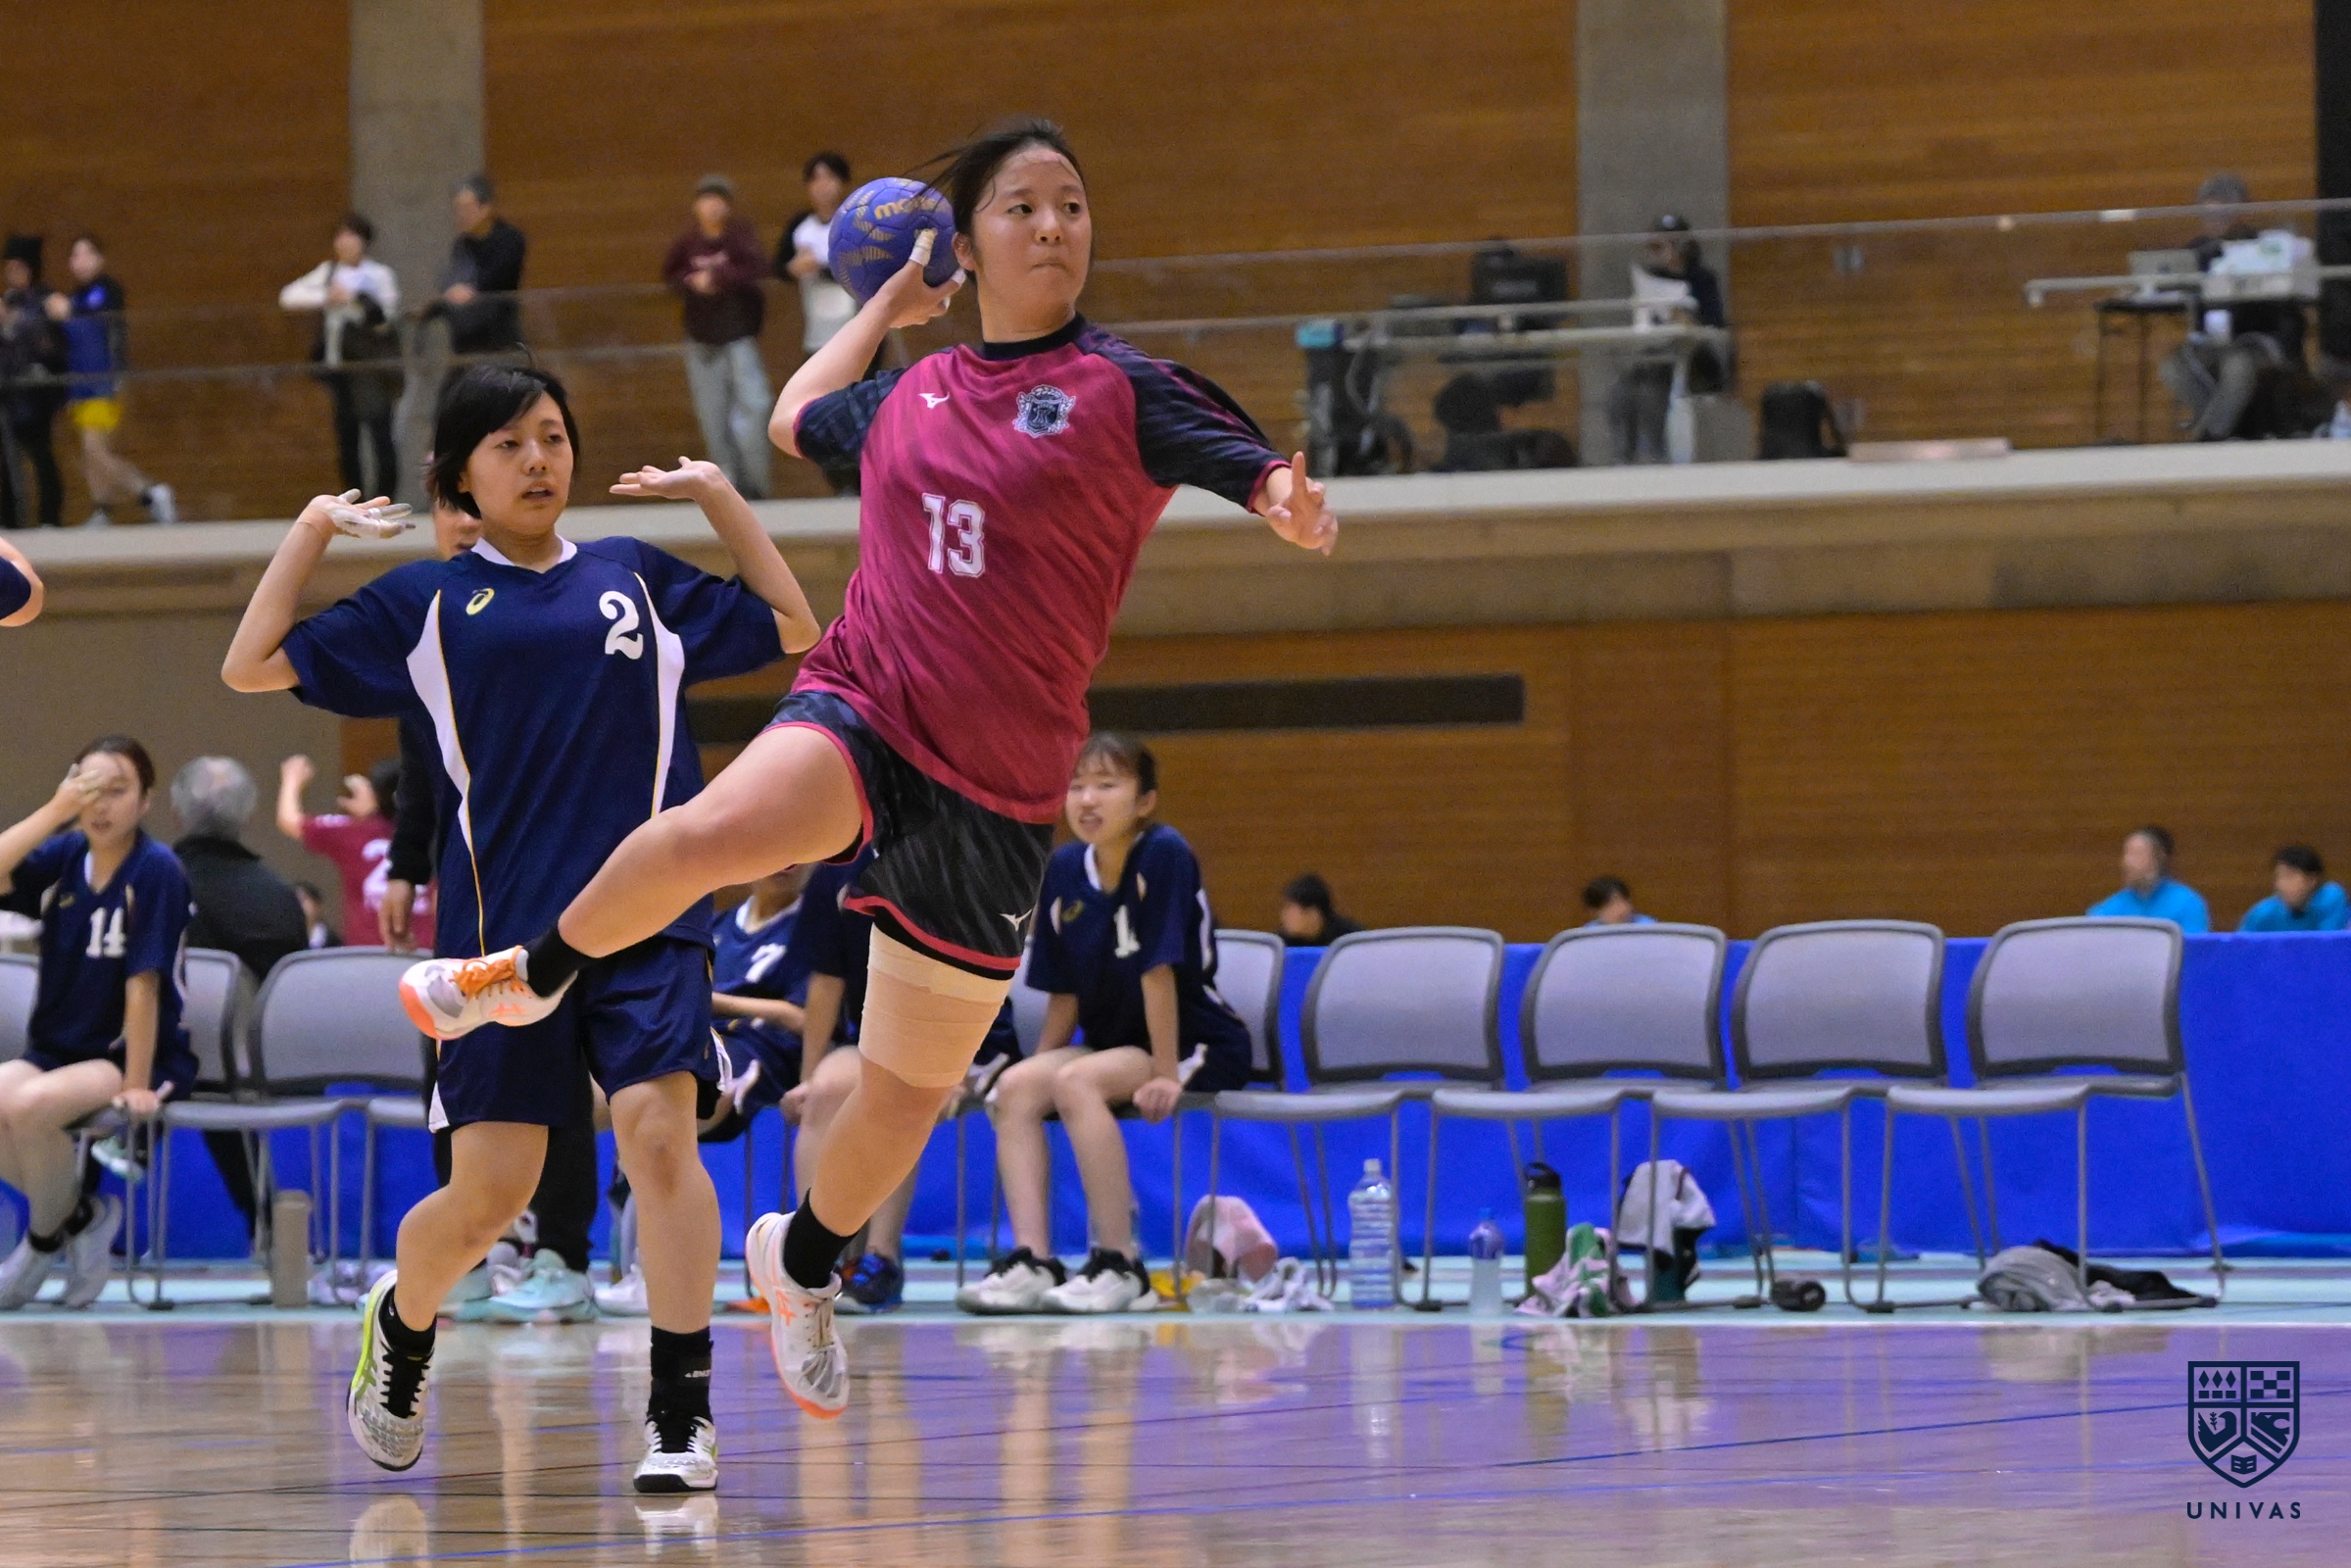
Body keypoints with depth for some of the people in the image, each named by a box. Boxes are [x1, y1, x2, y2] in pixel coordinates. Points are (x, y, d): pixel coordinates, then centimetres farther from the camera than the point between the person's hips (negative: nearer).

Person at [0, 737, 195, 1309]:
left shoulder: (155, 871, -12)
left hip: (133, 1056, -5)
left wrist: (137, 1085, -19)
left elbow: (143, 983, -17)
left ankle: (47, 1237, -3)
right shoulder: (64, 857, 2)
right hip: (56, 1050, 5)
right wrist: (56, 811, -20)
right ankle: (77, 1214, 4)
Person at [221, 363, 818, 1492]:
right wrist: (313, 529, 4)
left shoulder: (635, 580, 13)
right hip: (501, 927, -1)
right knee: (487, 1194, -1)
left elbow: (792, 628, 21)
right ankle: (403, 1321, 33)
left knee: (659, 1136, -18)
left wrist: (719, 497, 14)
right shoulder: (427, 601, 8)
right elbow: (252, 666, 6)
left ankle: (682, 1416, -13)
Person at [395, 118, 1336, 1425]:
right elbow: (798, 419, 33)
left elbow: (1269, 477, -17)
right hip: (860, 711, 1)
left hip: (992, 789, -1)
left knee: (910, 1089, 10)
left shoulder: (1120, 390, -3)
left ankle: (806, 1261, 39)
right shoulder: (907, 397, 9)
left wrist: (1291, 497, -38)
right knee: (712, 833, -34)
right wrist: (884, 310, 35)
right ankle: (539, 973, -7)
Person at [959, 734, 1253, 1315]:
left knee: (1075, 1083, -30)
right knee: (1016, 1086, -19)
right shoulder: (1063, 870, 2)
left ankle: (1120, 1268, -27)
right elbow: (1064, 995, 8)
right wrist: (1040, 1062, -1)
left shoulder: (1164, 856, -17)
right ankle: (1031, 1261, -25)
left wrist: (1164, 1073, -21)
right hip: (1115, 1045, 6)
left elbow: (1158, 971, -20)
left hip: (1199, 1047, -6)